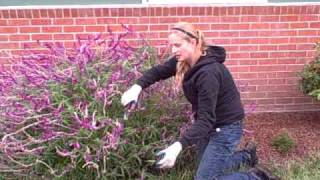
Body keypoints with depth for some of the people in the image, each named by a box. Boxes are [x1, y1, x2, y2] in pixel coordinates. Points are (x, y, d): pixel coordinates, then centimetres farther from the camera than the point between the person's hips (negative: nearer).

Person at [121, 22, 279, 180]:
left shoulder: (208, 72, -32)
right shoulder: (183, 60, -7)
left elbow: (206, 118, -34)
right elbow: (158, 71, -1)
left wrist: (179, 145, -44)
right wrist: (137, 87, -20)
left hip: (225, 127, -8)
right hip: (209, 125, 9)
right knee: (209, 167, 23)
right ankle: (246, 156, 42)